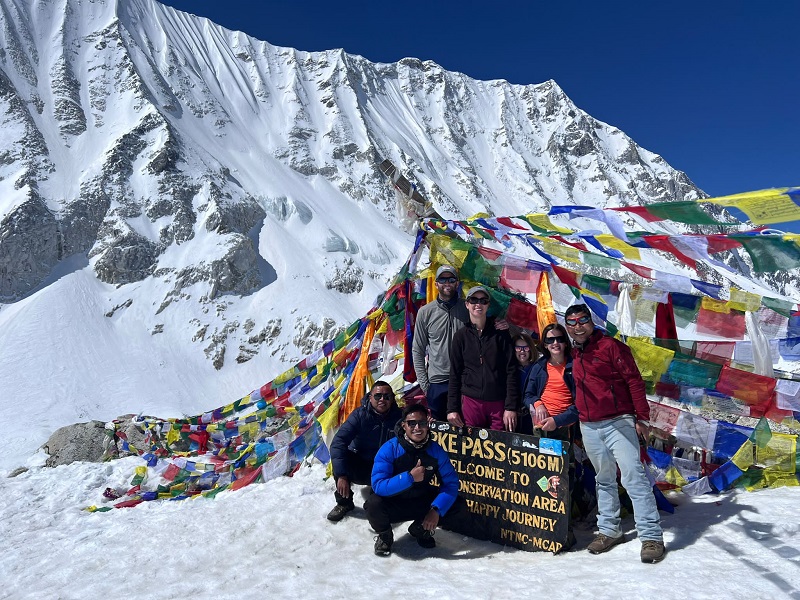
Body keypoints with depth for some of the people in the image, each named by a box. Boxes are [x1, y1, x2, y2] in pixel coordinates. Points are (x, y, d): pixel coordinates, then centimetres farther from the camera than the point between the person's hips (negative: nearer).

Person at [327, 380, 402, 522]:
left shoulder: (399, 416, -11)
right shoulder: (360, 415, -16)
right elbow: (338, 441, -26)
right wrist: (341, 475, -36)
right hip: (360, 467, 0)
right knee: (340, 455, -28)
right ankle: (344, 503, -8)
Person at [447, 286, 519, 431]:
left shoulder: (501, 334, 5)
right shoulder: (460, 336, 7)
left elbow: (511, 371, 1)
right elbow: (455, 374, 7)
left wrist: (511, 407, -6)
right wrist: (452, 408, 1)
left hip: (499, 403, 0)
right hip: (471, 402, 1)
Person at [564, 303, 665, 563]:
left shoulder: (610, 345, -6)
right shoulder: (573, 356, 13)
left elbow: (634, 381, -8)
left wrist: (642, 417, -12)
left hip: (618, 423, -6)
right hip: (589, 428, 6)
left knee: (633, 476, -10)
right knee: (604, 480, 14)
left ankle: (651, 536, -4)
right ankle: (608, 530, 24)